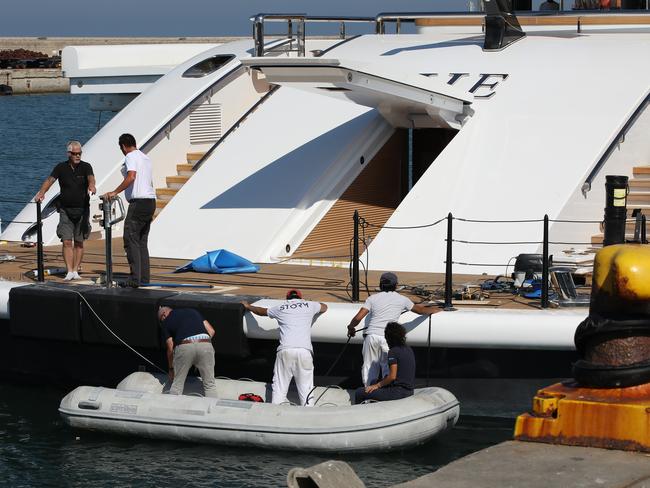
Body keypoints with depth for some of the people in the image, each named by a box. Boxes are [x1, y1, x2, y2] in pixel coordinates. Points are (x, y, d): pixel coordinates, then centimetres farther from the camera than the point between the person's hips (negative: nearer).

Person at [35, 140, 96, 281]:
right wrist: (41, 193, -28)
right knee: (67, 241, -6)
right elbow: (50, 180, -10)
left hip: (82, 210, 0)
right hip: (65, 210, 0)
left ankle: (76, 271, 13)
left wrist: (91, 186, -45)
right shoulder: (61, 168, 0)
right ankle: (69, 272, -7)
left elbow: (91, 177, -22)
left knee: (79, 242, 6)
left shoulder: (86, 167, -3)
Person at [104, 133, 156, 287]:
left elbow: (131, 177, -24)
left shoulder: (130, 157, -6)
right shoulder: (145, 157, 20)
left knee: (131, 240, -8)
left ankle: (135, 279, -15)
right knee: (142, 241, 13)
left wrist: (115, 192, -21)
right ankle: (144, 278, 12)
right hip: (151, 200, 9)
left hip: (139, 202, -9)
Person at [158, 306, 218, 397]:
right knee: (210, 384, 11)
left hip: (184, 346, -2)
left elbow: (170, 349, 18)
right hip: (205, 344, 2)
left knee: (177, 384, 13)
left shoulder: (166, 321, 19)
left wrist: (171, 368, 29)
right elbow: (211, 331, 20)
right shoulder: (192, 311, 29)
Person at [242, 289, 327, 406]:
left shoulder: (280, 308, 18)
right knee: (306, 389, 1)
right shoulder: (309, 305, 17)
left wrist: (249, 307, 56)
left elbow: (262, 311, 37)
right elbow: (324, 307, 39)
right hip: (304, 350, 0)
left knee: (279, 388, 3)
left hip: (285, 350, 0)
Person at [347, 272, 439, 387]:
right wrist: (433, 310, 45)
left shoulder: (373, 298, 9)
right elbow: (420, 310, 26)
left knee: (369, 366, 10)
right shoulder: (402, 299, 11)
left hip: (371, 335, 1)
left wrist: (351, 327, 23)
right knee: (388, 368, 8)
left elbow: (358, 318, 3)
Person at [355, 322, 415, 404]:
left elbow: (392, 376, -19)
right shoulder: (409, 350, 11)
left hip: (397, 391, -9)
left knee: (359, 392, -3)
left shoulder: (393, 352, -14)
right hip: (409, 390, 9)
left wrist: (377, 385, -6)